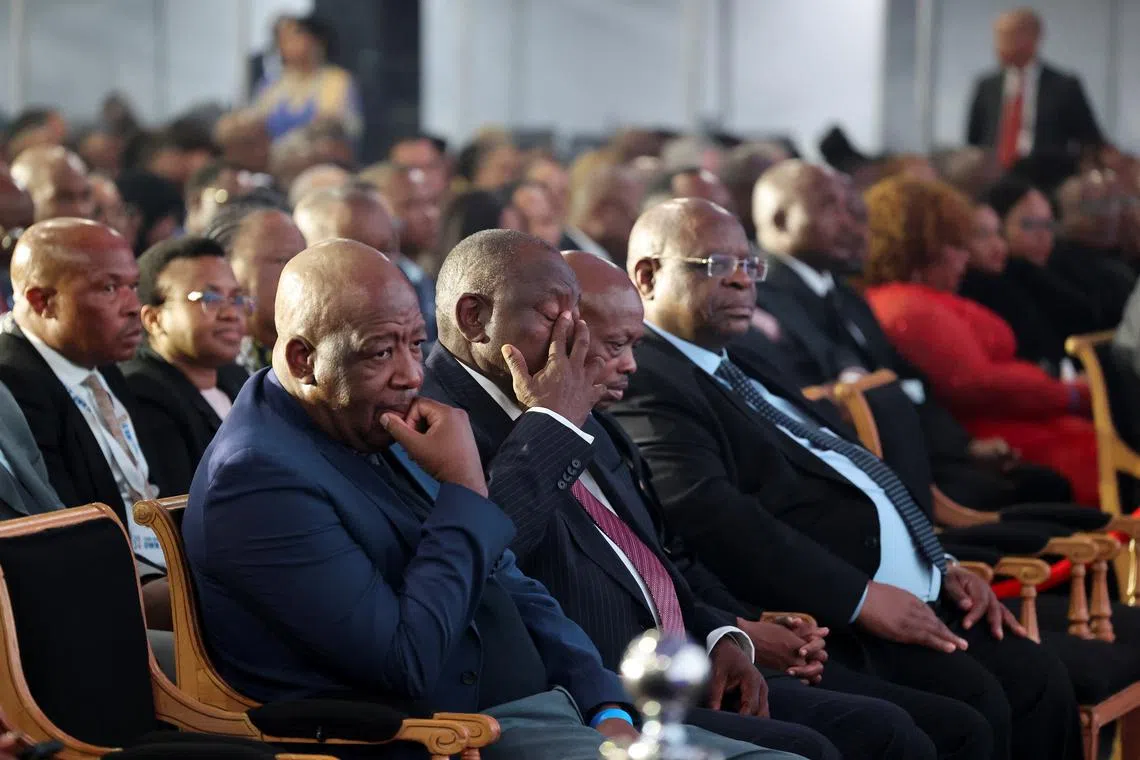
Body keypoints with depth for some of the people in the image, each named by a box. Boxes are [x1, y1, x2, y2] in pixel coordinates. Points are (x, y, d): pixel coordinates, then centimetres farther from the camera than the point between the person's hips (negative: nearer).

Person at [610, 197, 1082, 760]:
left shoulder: (744, 372, 24)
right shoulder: (643, 381, -9)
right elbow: (712, 518, -22)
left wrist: (944, 567, 9)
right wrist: (862, 598, -23)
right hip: (826, 617, -9)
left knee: (1039, 682, -4)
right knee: (974, 705, -23)